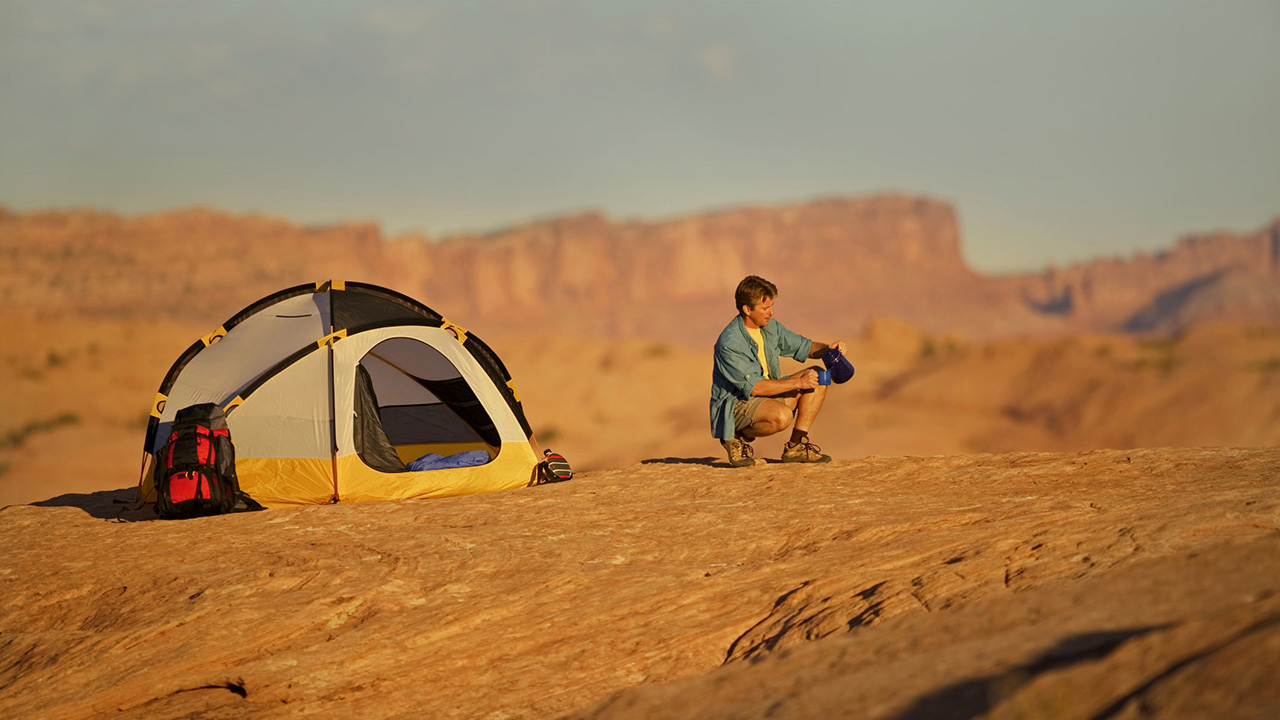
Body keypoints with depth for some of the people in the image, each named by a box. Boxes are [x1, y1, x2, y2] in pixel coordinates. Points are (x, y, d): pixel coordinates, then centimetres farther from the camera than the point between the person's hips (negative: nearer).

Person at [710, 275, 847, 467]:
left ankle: (796, 446, -3)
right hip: (735, 404, -9)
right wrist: (798, 383, -25)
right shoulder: (729, 344, -24)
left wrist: (827, 349, -7)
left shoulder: (770, 327, 2)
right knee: (782, 416, -37)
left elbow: (804, 347, 15)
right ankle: (737, 437, -8)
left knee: (816, 376, -2)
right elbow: (755, 387, -26)